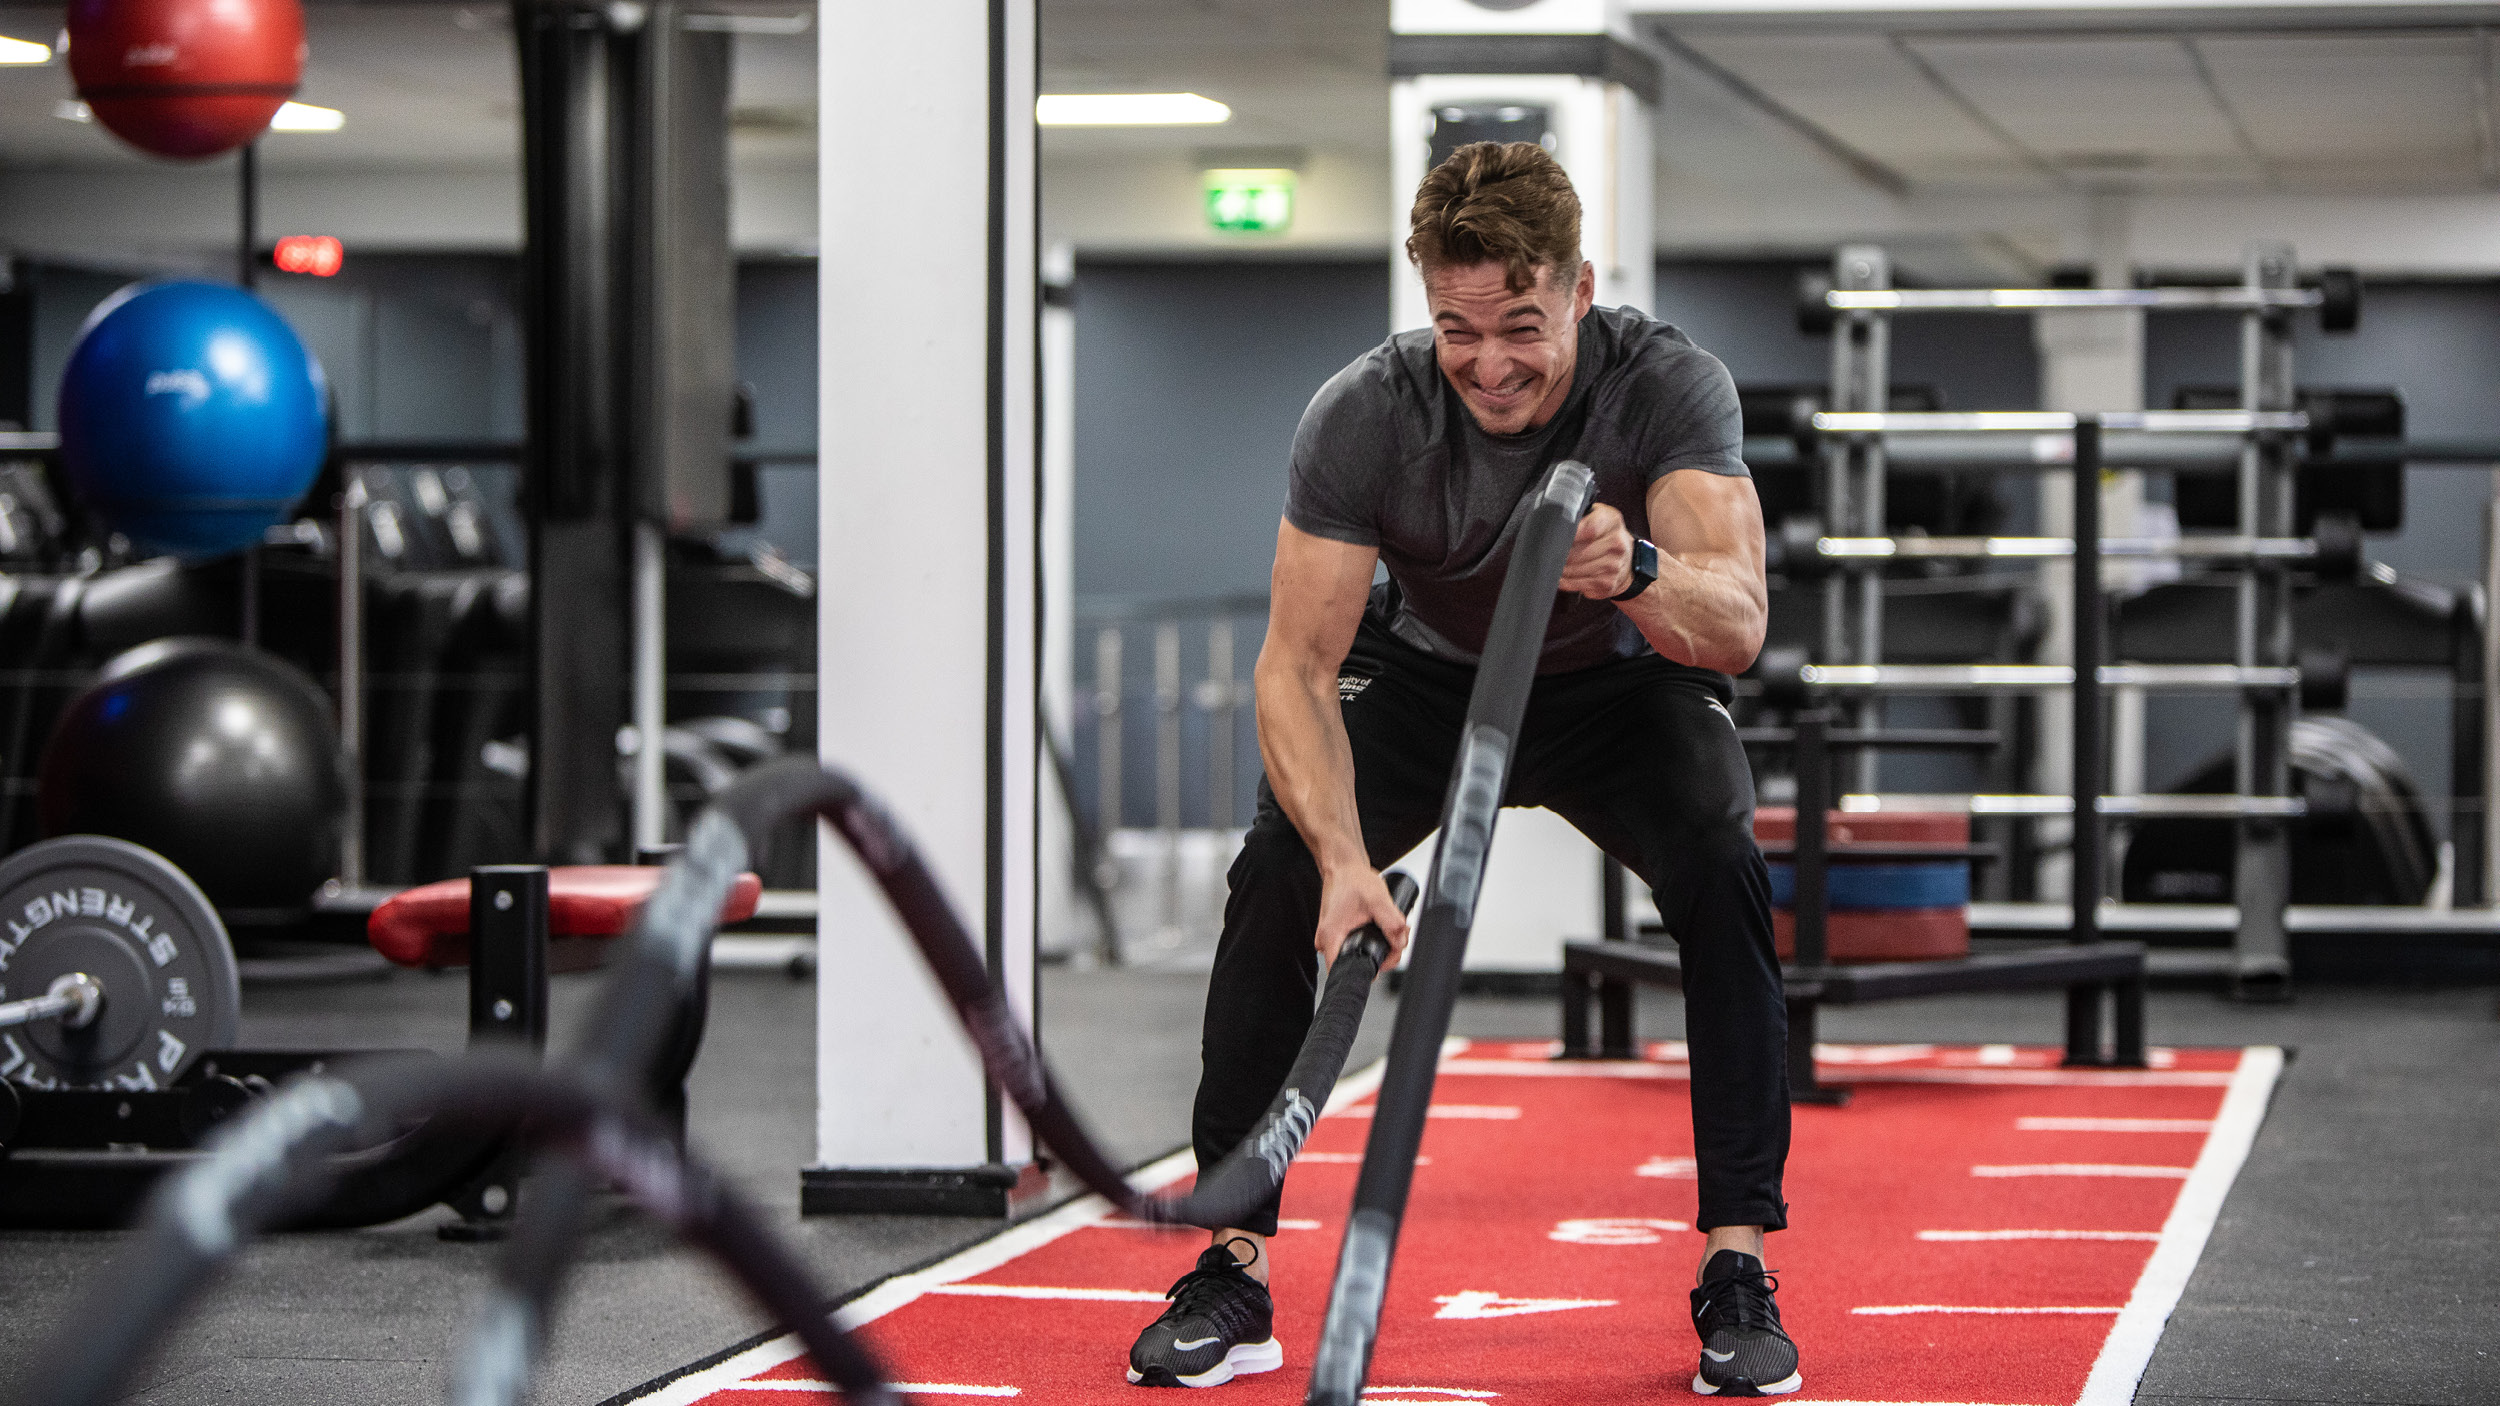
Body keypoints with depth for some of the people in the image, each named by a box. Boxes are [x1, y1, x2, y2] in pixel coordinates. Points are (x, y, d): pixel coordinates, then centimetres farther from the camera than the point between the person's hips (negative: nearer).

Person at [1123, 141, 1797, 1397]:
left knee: (1723, 870, -28)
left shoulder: (1669, 388, -31)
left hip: (1620, 683, -1)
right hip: (1424, 673, 1)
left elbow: (1736, 622, -41)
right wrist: (1345, 857, -45)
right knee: (1276, 875, -22)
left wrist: (1634, 573, -64)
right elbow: (1300, 660, -29)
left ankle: (1738, 1270, -19)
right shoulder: (1361, 417, -29)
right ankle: (1233, 1272, -11)